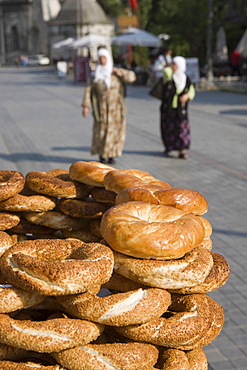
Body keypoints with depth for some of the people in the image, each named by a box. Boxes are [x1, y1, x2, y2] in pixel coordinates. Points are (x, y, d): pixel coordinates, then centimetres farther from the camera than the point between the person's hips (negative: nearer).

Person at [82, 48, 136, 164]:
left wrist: (120, 73, -15)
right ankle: (102, 155, 12)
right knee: (101, 132, -2)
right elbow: (88, 90, 0)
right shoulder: (95, 75, 6)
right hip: (102, 109, -1)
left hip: (115, 108, 1)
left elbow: (132, 76, 0)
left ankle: (111, 155, 10)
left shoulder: (115, 72, 7)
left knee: (114, 131, -1)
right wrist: (85, 106, -10)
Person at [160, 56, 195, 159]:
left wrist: (187, 96, -9)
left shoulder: (185, 79, 3)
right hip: (168, 108, -1)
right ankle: (168, 148, 27)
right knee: (168, 128, 6)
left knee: (182, 129, -5)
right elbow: (166, 72, -26)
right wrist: (169, 69, -4)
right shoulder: (168, 77, -3)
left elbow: (192, 90, 12)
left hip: (181, 109, 1)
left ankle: (181, 151, -1)